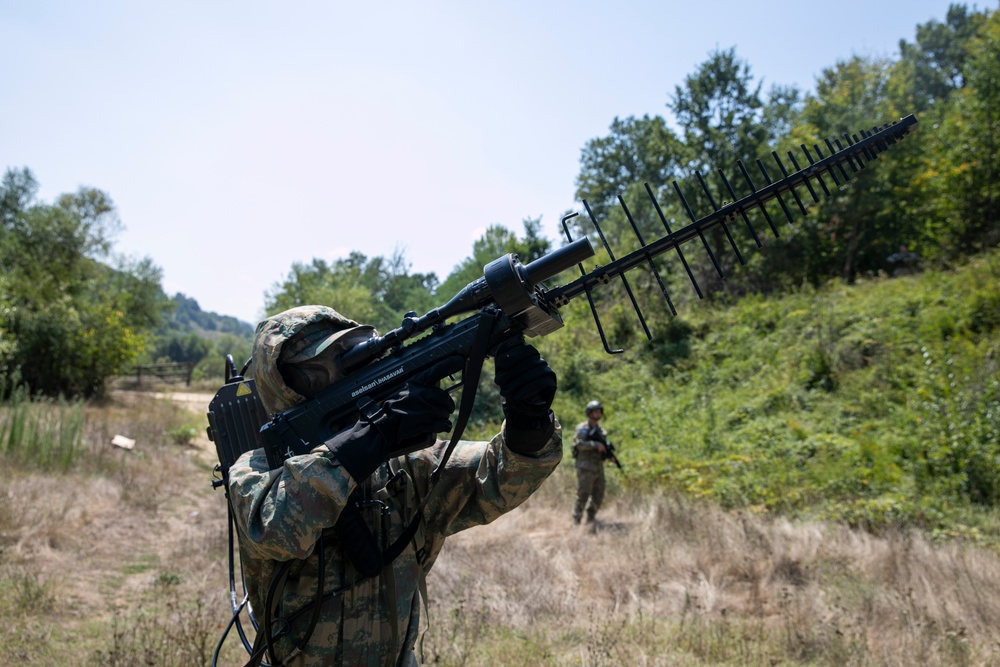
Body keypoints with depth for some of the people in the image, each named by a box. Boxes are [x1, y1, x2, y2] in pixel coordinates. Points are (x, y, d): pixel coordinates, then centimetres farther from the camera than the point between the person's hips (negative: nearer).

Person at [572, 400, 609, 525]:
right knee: (583, 495, -7)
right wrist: (596, 445, -25)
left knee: (598, 496, 6)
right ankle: (576, 521, 1)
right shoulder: (583, 428, -5)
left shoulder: (601, 430, 17)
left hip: (598, 467, 7)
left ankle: (590, 520, 17)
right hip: (586, 467, -7)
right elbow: (579, 444, -19)